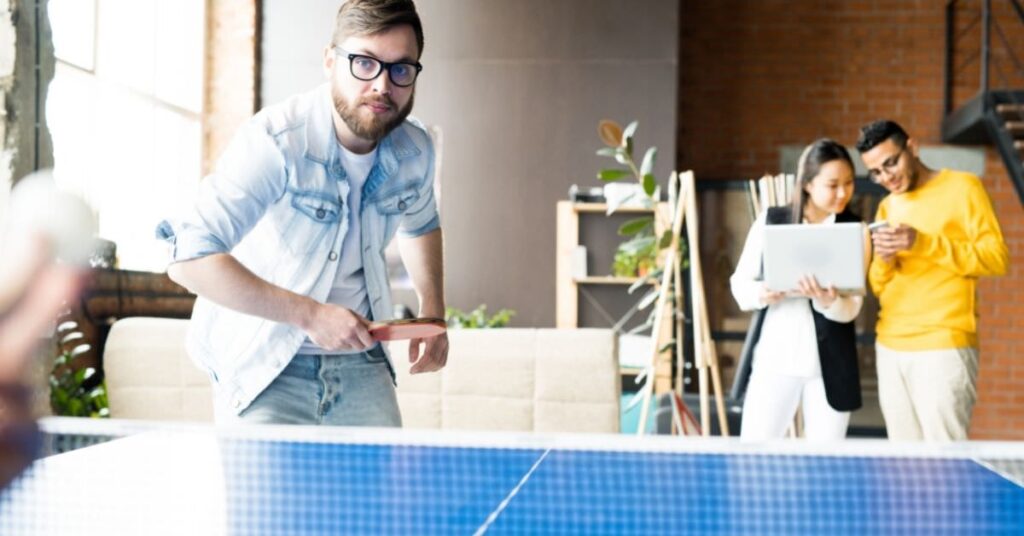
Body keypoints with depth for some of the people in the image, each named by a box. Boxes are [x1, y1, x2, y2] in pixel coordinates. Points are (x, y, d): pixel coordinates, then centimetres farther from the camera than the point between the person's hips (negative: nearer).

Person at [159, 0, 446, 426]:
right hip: (262, 365, -5)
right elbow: (190, 260, -32)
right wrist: (310, 314, -32)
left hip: (360, 365, 5)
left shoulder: (415, 151, -5)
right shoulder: (276, 142, -25)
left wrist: (432, 309, 7)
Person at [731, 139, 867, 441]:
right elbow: (740, 282, 4)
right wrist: (761, 294, -19)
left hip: (830, 365, 0)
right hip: (774, 359, 0)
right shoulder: (771, 221, 1)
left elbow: (851, 308, -3)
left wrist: (828, 301, -25)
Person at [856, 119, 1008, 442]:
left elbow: (997, 258, -8)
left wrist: (924, 243, -16)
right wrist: (882, 260, -6)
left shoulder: (962, 188, 0)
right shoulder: (887, 207, 16)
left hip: (943, 347, -6)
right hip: (890, 348, 6)